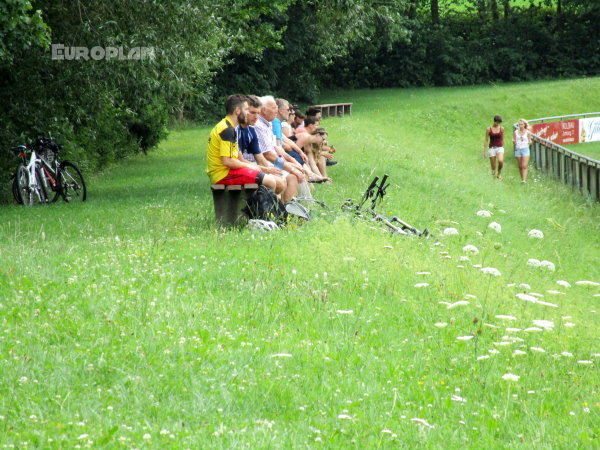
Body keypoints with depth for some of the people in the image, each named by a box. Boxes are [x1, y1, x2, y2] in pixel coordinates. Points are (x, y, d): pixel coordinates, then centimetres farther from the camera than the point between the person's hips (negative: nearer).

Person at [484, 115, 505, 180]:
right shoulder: (488, 129, -3)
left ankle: (499, 173, -3)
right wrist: (485, 151, -1)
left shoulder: (501, 128, 2)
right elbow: (486, 140, 1)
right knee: (493, 167, -2)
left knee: (500, 161, -27)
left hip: (500, 147, 0)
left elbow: (502, 139, 11)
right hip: (492, 148, 0)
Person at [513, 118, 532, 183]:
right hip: (518, 149, 3)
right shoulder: (516, 132, 6)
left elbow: (529, 142, 6)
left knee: (524, 166, -13)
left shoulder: (527, 132, 0)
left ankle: (524, 180, -19)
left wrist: (530, 142, -17)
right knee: (520, 166, 7)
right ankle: (522, 179, 19)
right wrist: (513, 141, -12)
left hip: (525, 149, -3)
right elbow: (514, 142, 11)